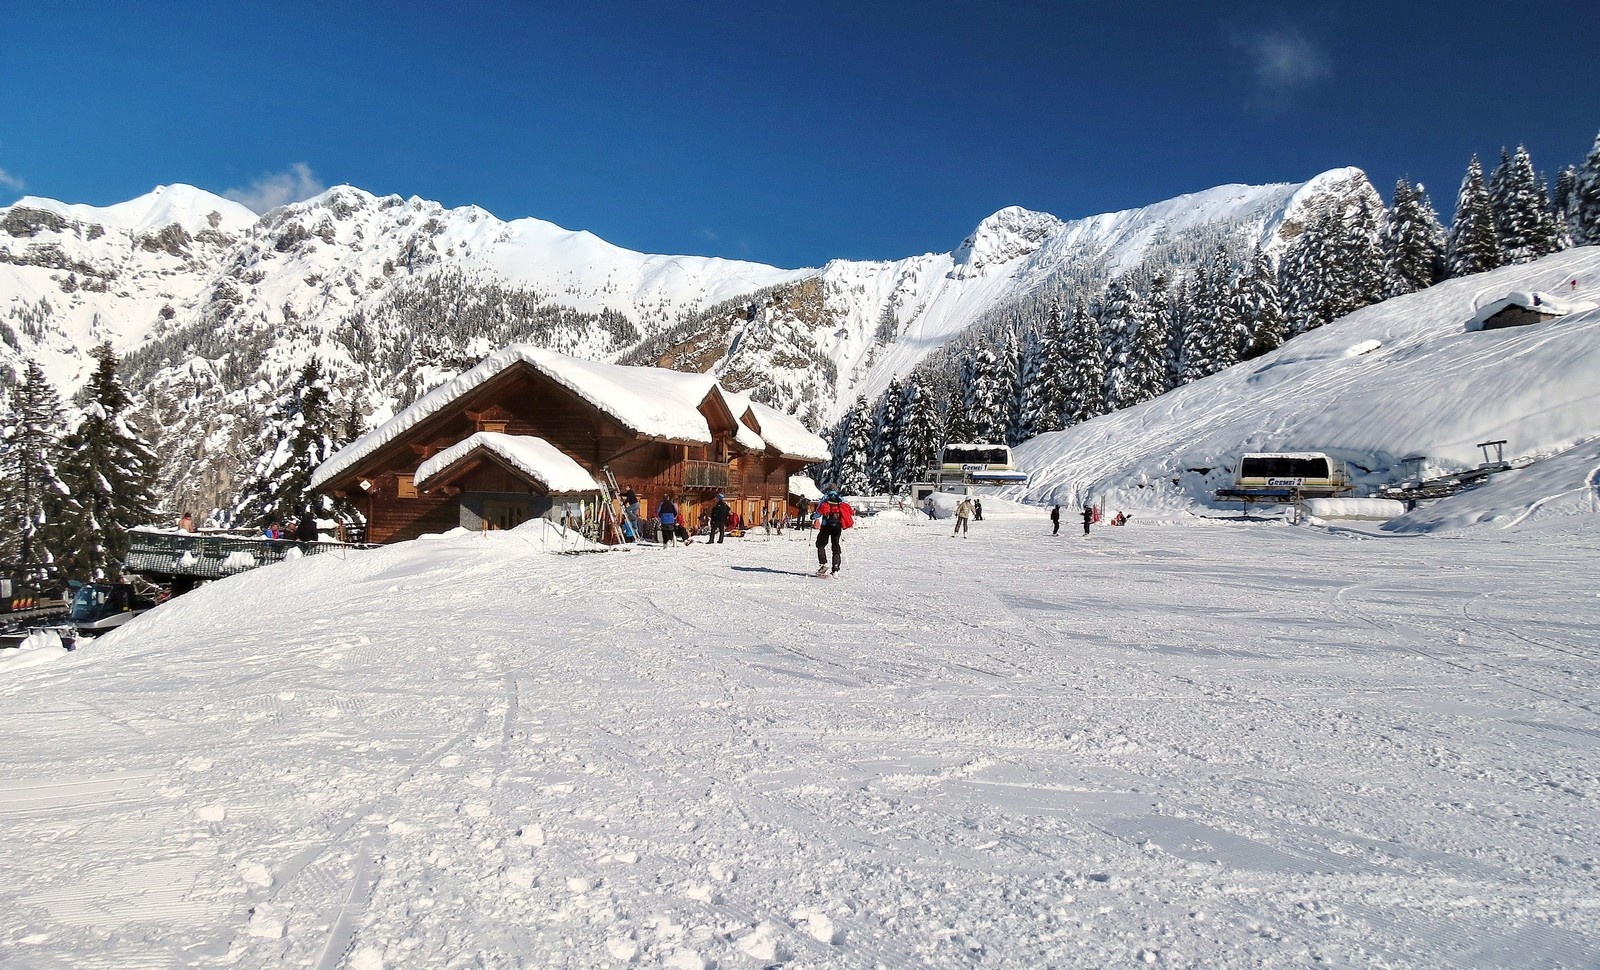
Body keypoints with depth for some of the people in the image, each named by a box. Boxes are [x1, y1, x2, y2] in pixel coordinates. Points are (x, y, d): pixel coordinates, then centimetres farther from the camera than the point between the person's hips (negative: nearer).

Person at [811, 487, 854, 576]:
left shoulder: (825, 498, 5)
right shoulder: (841, 500, 14)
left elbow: (819, 511, -6)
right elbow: (849, 510, 8)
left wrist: (813, 516, 11)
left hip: (826, 525, -3)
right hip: (837, 526, 3)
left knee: (821, 544, 9)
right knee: (836, 547, 11)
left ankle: (823, 565, -7)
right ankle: (835, 570, 3)